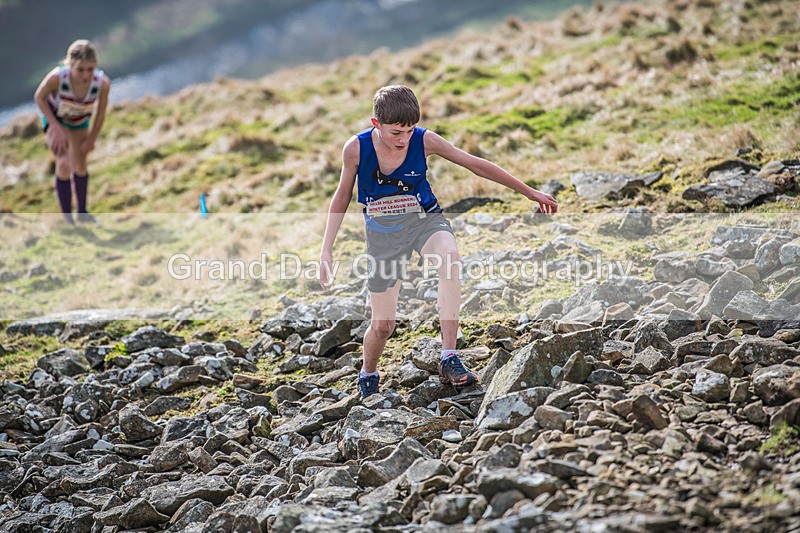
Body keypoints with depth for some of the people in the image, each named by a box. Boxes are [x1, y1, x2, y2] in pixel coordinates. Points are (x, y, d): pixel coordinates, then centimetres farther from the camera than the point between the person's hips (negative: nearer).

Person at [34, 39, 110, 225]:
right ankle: (67, 220, -4)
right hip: (54, 115, -2)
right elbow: (39, 98, -21)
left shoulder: (103, 83, -37)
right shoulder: (57, 77, -42)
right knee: (64, 164, -18)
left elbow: (100, 114, -18)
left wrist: (91, 140, -6)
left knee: (80, 166, 15)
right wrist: (56, 128, -23)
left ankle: (82, 211, 39)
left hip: (80, 119, 3)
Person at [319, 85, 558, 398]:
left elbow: (476, 165, -7)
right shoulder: (356, 149, -16)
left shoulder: (425, 141, -17)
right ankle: (367, 376, 37)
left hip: (424, 220, 0)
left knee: (449, 255, -38)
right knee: (382, 326, 1)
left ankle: (449, 359, -34)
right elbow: (342, 196, 0)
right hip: (383, 232, 1)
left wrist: (529, 192, 0)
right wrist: (326, 249, -3)